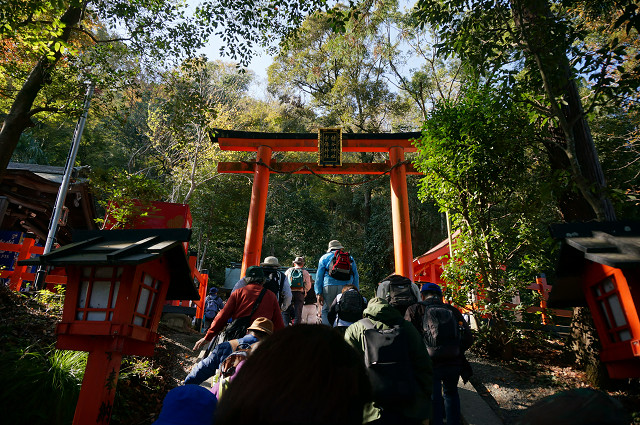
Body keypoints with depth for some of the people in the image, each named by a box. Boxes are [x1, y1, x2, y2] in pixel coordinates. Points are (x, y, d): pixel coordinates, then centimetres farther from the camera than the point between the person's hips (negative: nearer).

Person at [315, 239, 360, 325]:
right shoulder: (350, 258, 22)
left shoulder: (324, 257, 15)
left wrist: (318, 293, 4)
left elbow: (319, 276, 7)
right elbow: (356, 277, 17)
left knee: (326, 311, 3)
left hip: (329, 287, -2)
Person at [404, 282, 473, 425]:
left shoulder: (415, 309, -3)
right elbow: (468, 338, 6)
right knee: (451, 393, 27)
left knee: (433, 399, 12)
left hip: (429, 365, -3)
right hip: (454, 363, 4)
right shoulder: (453, 311, 7)